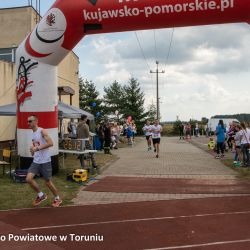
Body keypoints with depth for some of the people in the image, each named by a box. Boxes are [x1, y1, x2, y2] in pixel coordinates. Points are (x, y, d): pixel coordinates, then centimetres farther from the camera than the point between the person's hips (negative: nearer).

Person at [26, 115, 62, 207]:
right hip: (36, 161, 7)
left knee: (48, 182, 3)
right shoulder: (33, 134, 12)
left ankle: (57, 198, 26)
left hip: (45, 161, -7)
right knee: (28, 179, -8)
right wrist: (32, 149, 5)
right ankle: (41, 195, 14)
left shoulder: (42, 131, -12)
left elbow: (50, 143, -25)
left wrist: (37, 148, -25)